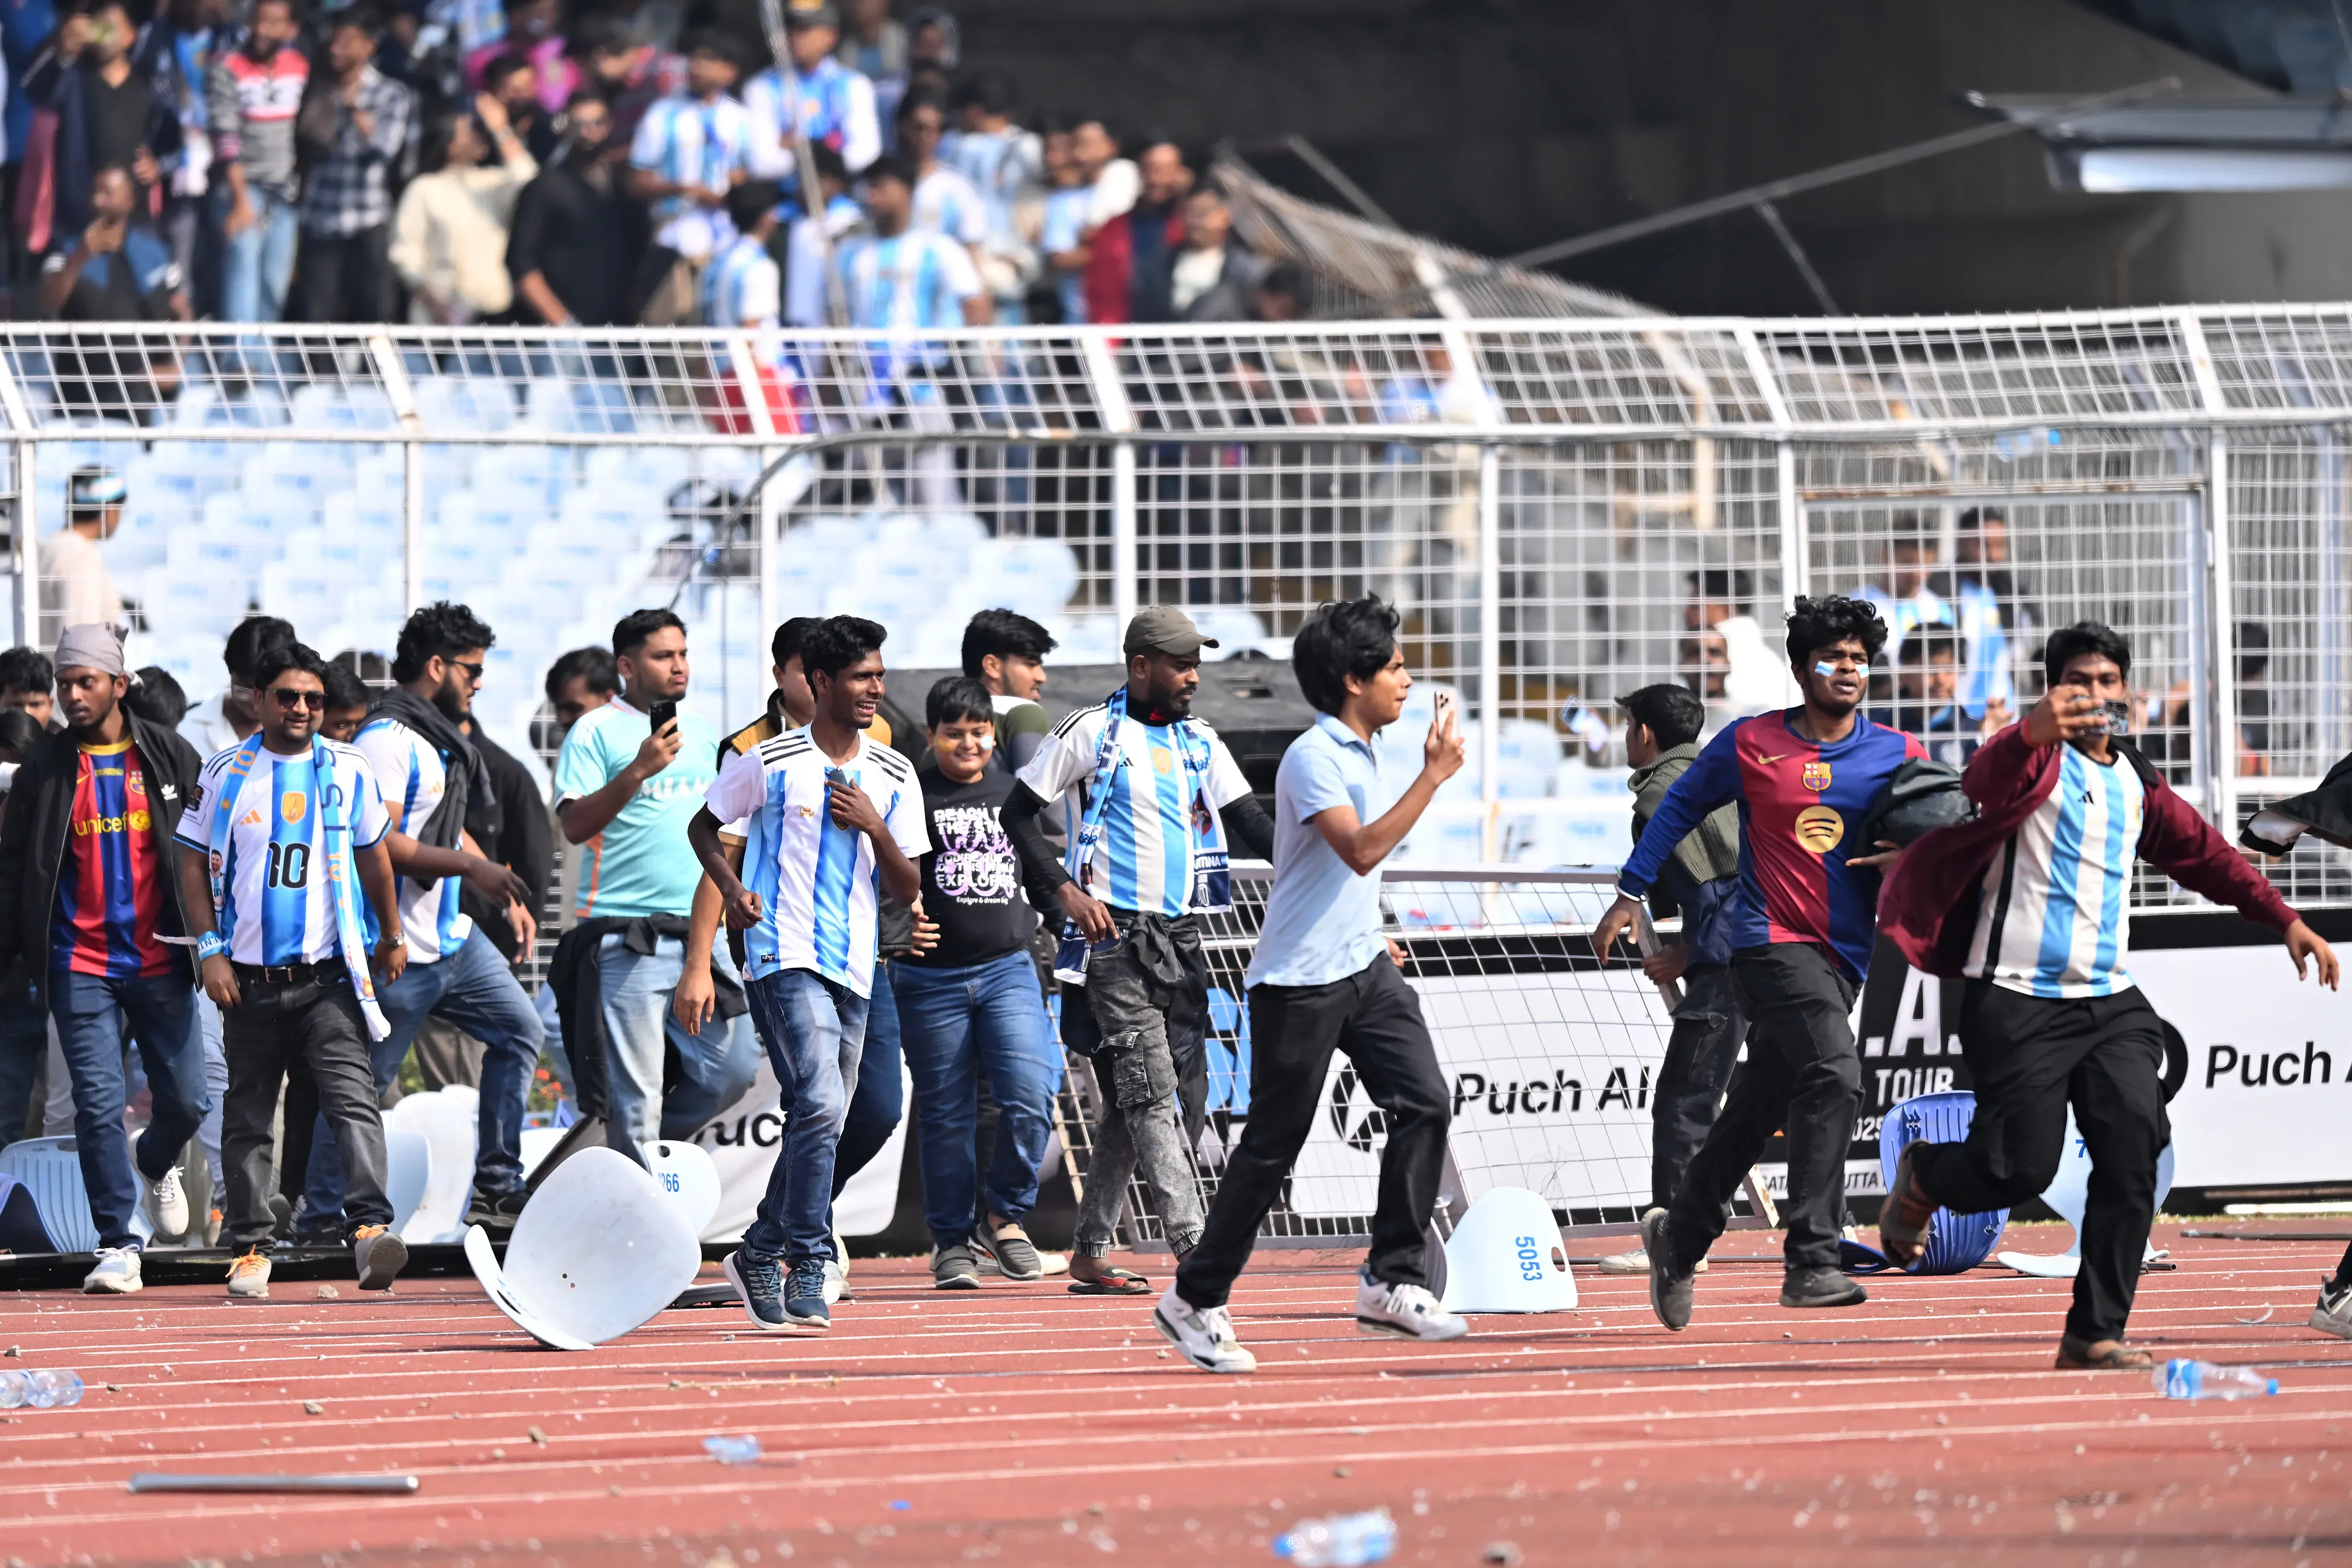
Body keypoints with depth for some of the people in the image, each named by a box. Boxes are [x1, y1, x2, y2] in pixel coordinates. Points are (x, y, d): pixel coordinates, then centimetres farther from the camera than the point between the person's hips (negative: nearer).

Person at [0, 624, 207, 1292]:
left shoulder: (170, 757, 4)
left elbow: (208, 852, 8)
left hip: (160, 959, 1)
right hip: (80, 966, -1)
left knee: (186, 1100, 3)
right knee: (98, 1104, -8)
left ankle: (156, 1164, 37)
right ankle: (117, 1245, -1)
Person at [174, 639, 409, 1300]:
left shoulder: (349, 772, 6)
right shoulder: (226, 775, 4)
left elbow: (374, 858, 17)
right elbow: (195, 867, 6)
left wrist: (391, 938, 22)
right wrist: (210, 951, -3)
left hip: (328, 975, -1)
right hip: (251, 977, 1)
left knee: (354, 1100, -16)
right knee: (248, 1118, 8)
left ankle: (371, 1226, -26)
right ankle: (250, 1246, 16)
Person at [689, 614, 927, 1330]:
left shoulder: (893, 777, 10)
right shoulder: (770, 762, -1)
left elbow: (907, 890, 11)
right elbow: (704, 827, 13)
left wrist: (874, 828, -6)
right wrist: (731, 887, -4)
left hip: (853, 970, 6)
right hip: (785, 958, -6)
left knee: (820, 1122, 9)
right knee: (820, 1105, -20)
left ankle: (760, 1255, 26)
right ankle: (807, 1270, -17)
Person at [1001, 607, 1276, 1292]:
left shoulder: (1199, 742, 14)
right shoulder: (1092, 733, -3)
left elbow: (1248, 821, 10)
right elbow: (1019, 812, -1)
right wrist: (1066, 889, -13)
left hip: (1180, 938, 7)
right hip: (1113, 934, -7)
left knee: (1185, 1091, 7)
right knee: (1151, 1089, -14)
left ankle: (1091, 1254, 15)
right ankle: (1194, 1248, -21)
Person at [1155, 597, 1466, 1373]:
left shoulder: (1363, 752, 12)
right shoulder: (1313, 758, -17)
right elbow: (1362, 850, -29)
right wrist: (1434, 773, -27)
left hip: (1363, 967, 8)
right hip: (1300, 981, -8)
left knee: (1424, 1103, -8)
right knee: (1272, 1148, -2)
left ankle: (1393, 1282, -5)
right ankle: (1194, 1301, 11)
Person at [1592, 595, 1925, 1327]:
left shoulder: (1896, 755, 6)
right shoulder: (1752, 745, 1)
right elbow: (1680, 809, 11)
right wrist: (1630, 893, 9)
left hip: (1843, 954, 4)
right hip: (1770, 939, -4)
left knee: (1759, 1108, 12)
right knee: (1833, 1071, -25)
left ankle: (1679, 1237, 33)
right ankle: (1811, 1260, -28)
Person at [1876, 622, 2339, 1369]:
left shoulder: (2136, 783, 16)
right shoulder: (2036, 758, -5)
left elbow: (2207, 855, 27)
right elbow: (1986, 783, -29)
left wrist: (2287, 921, 24)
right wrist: (2033, 734, -52)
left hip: (2110, 1002, 6)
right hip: (2019, 1000, -6)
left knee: (2132, 1160, -10)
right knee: (2020, 1168, -9)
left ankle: (2095, 1335, -4)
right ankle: (1922, 1177, 25)